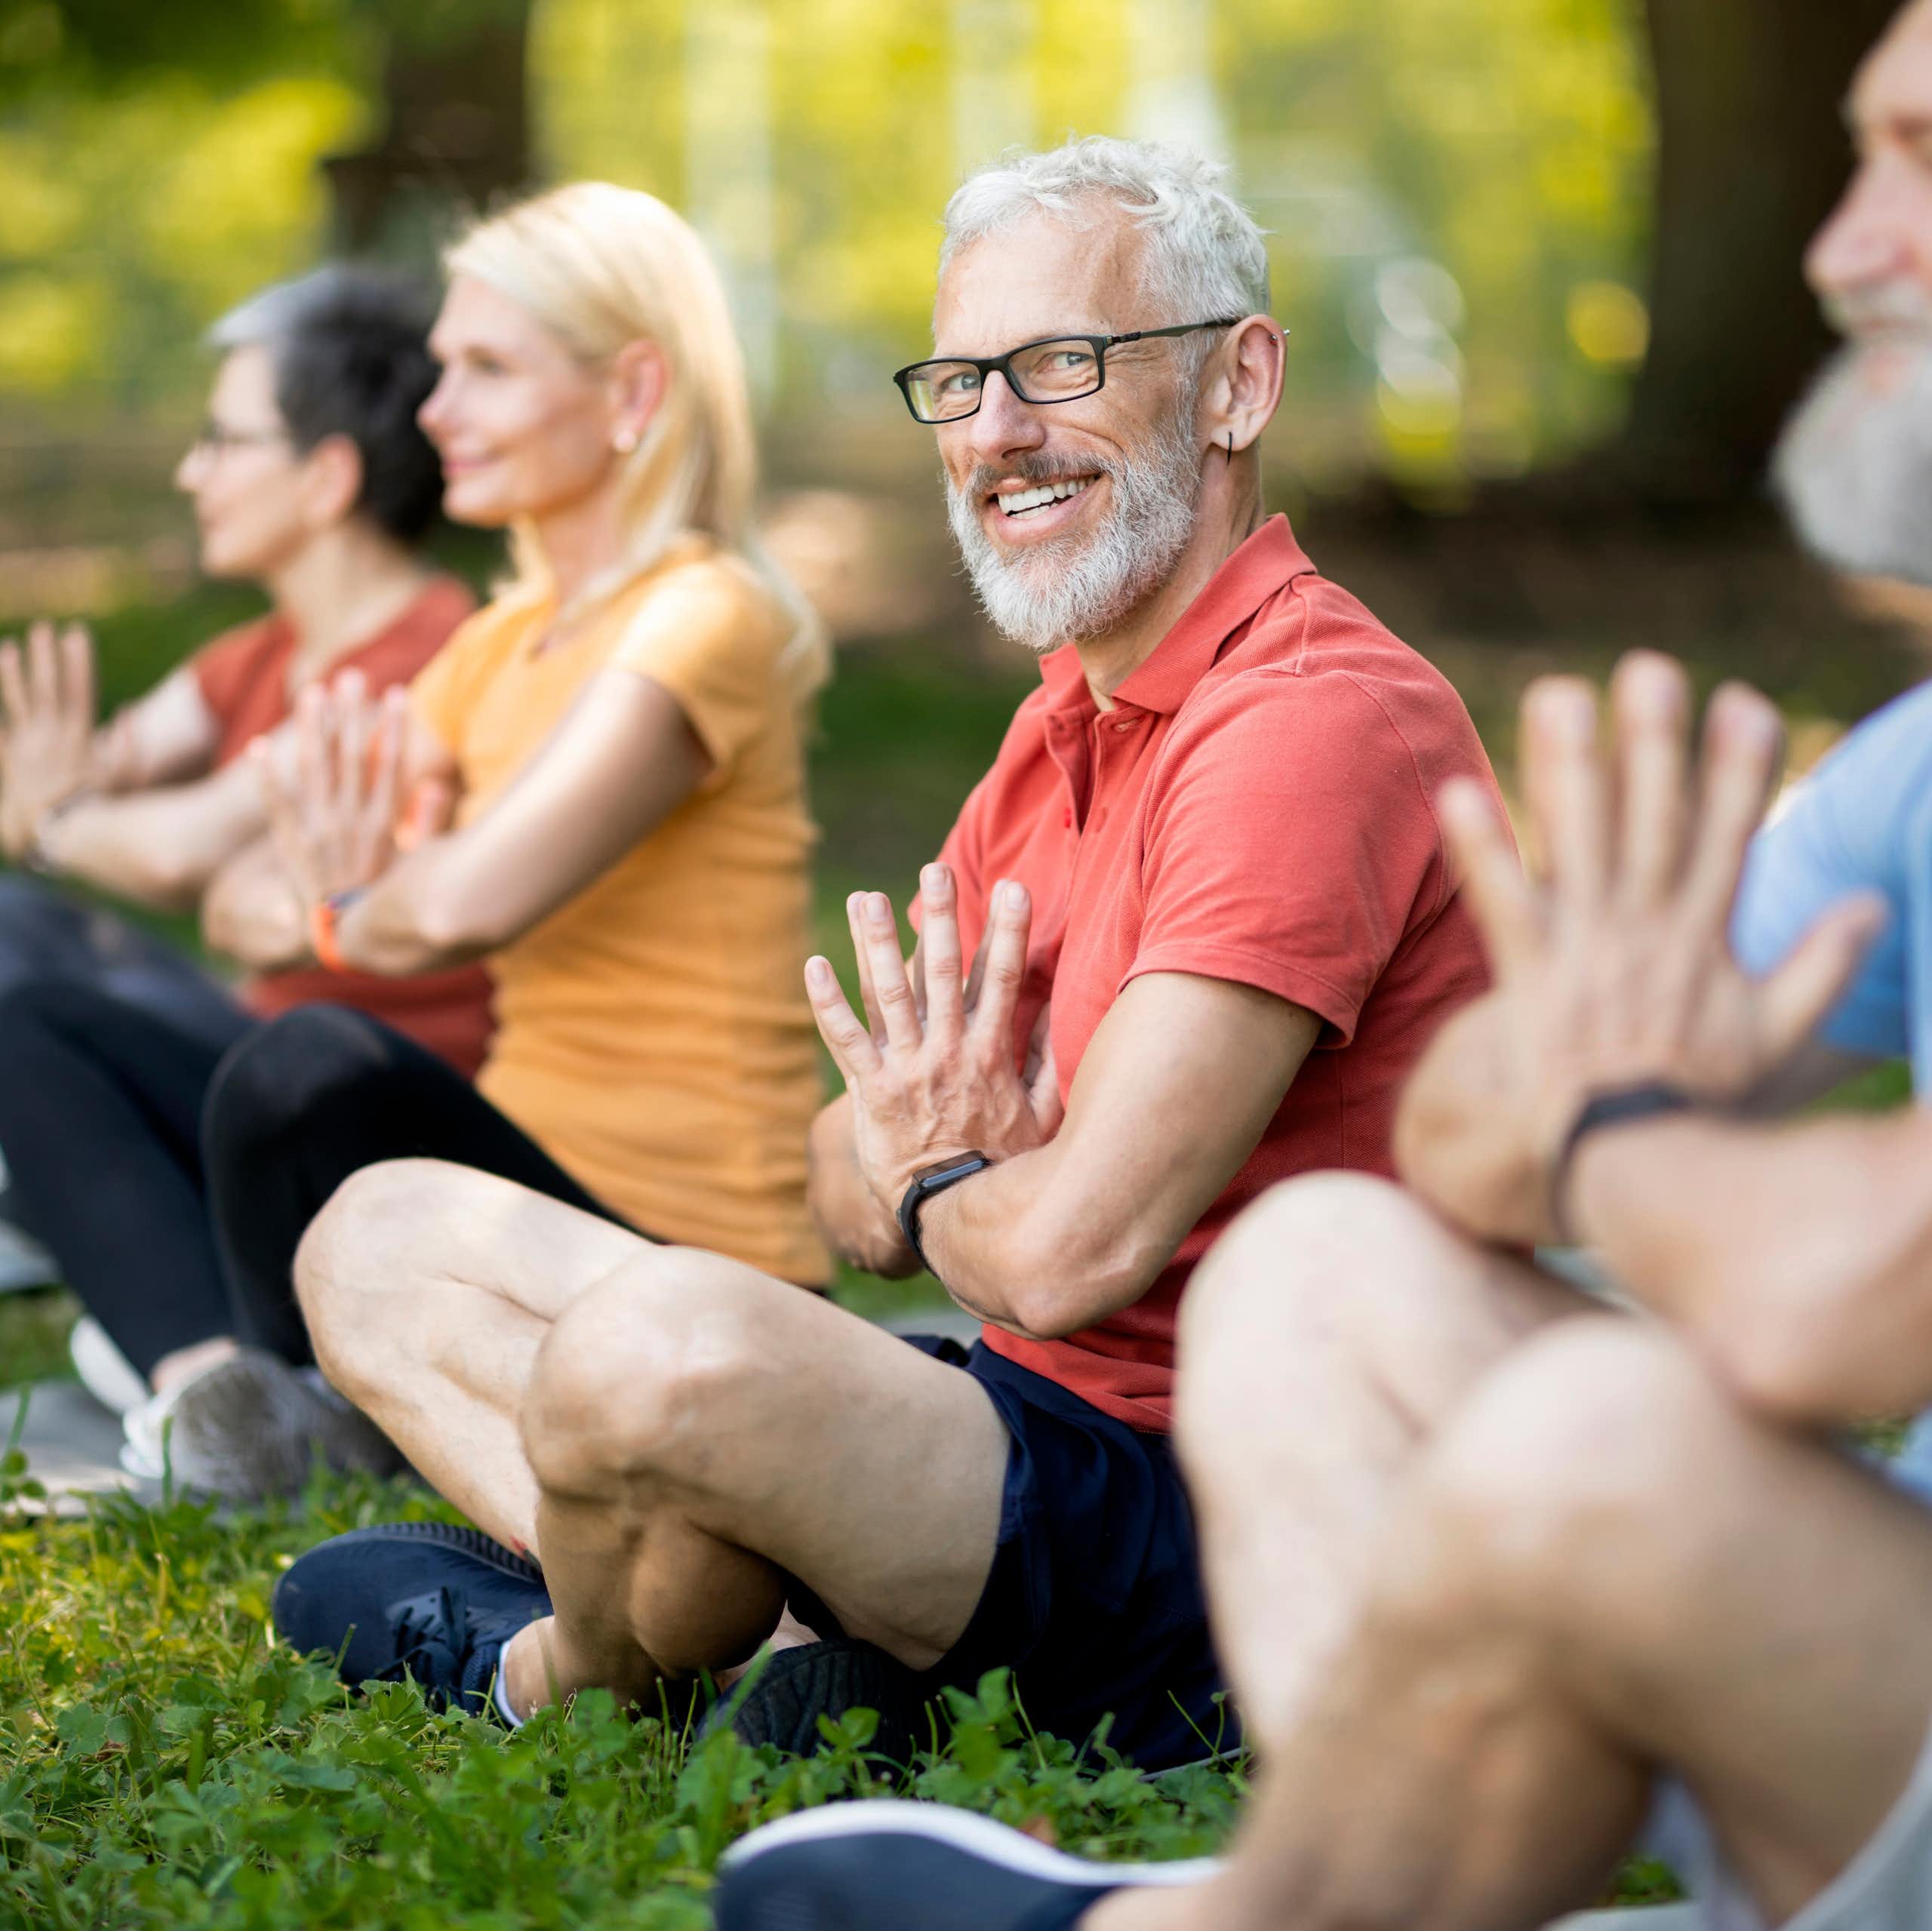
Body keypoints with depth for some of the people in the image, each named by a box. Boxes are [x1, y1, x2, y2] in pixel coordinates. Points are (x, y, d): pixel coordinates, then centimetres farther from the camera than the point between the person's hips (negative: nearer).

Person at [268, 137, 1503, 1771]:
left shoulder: (1317, 721, -18)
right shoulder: (1065, 731, 15)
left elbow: (1066, 1249, -25)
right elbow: (854, 1195, 15)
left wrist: (935, 1191, -2)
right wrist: (907, 1159, -10)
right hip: (1033, 1428, 10)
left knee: (663, 1337, -38)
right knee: (381, 1234, 14)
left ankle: (558, 1672, -2)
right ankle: (767, 1631, -10)